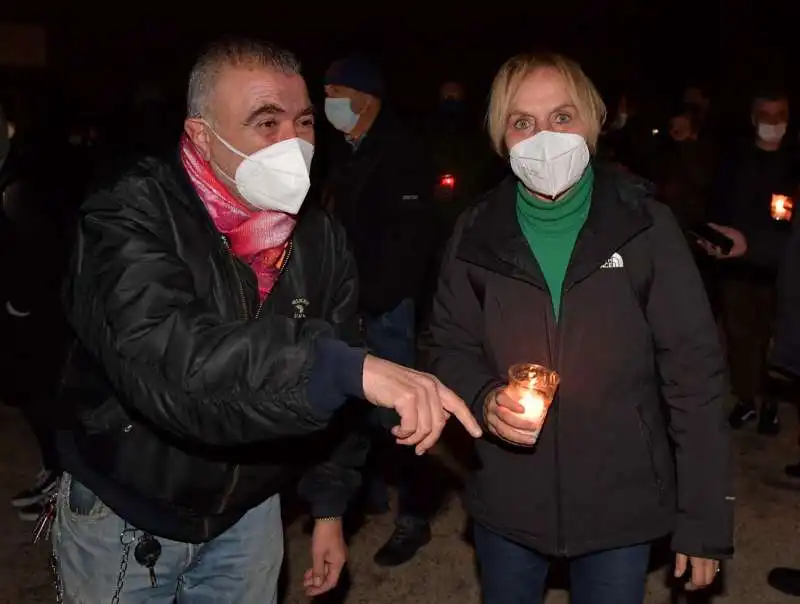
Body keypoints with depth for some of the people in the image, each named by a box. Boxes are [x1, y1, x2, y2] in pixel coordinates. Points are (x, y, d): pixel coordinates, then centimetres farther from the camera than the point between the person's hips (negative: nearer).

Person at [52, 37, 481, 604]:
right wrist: (352, 367, -51)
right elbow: (167, 360, -42)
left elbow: (331, 392, 4)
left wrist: (329, 506, 7)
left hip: (248, 513, 4)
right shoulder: (130, 216, -23)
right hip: (121, 515, -3)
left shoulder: (321, 239, -7)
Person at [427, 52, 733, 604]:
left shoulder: (644, 224, -11)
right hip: (507, 503, 2)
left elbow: (694, 371, -9)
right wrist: (484, 398, -19)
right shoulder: (478, 233, -4)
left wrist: (705, 523, -8)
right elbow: (452, 347, 4)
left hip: (622, 507, -1)